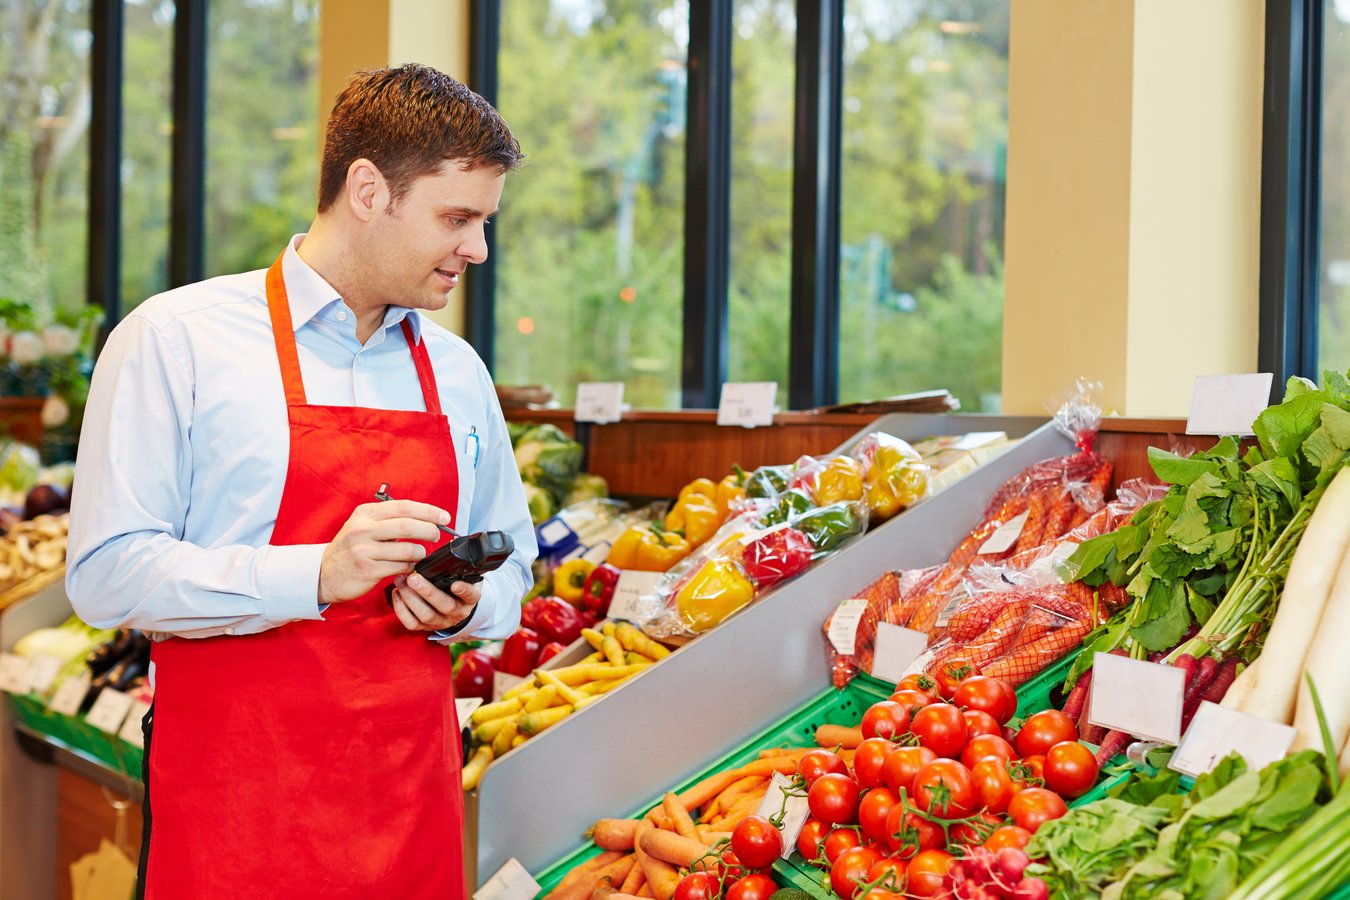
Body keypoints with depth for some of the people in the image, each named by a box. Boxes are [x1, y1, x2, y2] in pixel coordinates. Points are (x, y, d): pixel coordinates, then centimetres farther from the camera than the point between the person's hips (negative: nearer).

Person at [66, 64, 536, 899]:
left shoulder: (458, 372, 12)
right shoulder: (175, 338, -5)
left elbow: (511, 572, 20)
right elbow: (106, 573, -12)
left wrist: (464, 607, -4)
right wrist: (313, 574, -22)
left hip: (413, 794, 5)